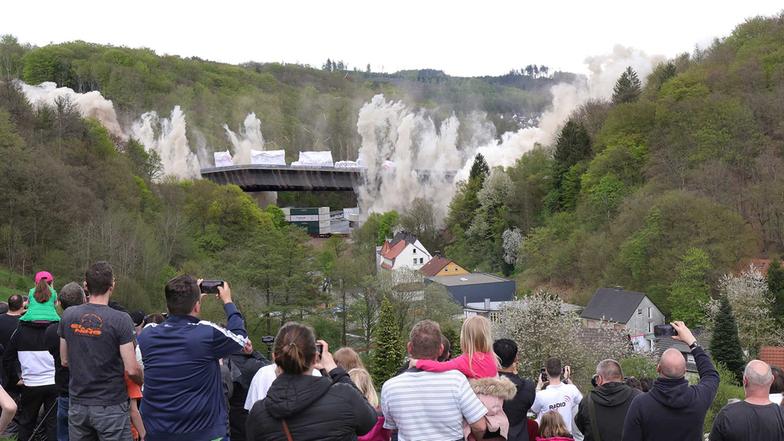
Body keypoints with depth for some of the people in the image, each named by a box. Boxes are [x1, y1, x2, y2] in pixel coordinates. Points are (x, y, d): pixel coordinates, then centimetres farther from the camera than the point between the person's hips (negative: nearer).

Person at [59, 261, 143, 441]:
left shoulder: (68, 315, -1)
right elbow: (131, 369, -16)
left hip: (77, 404, 5)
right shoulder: (120, 320, -15)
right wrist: (142, 381, 5)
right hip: (111, 406, -4)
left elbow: (64, 361, 9)